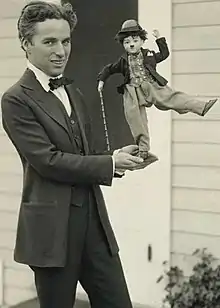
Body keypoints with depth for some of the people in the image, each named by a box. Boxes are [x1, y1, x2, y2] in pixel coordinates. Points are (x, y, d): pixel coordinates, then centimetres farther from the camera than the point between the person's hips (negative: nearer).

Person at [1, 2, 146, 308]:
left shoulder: (74, 94, 16)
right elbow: (47, 160, -16)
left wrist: (118, 159, 2)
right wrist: (110, 163, -13)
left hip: (94, 219, 7)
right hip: (52, 227, -7)